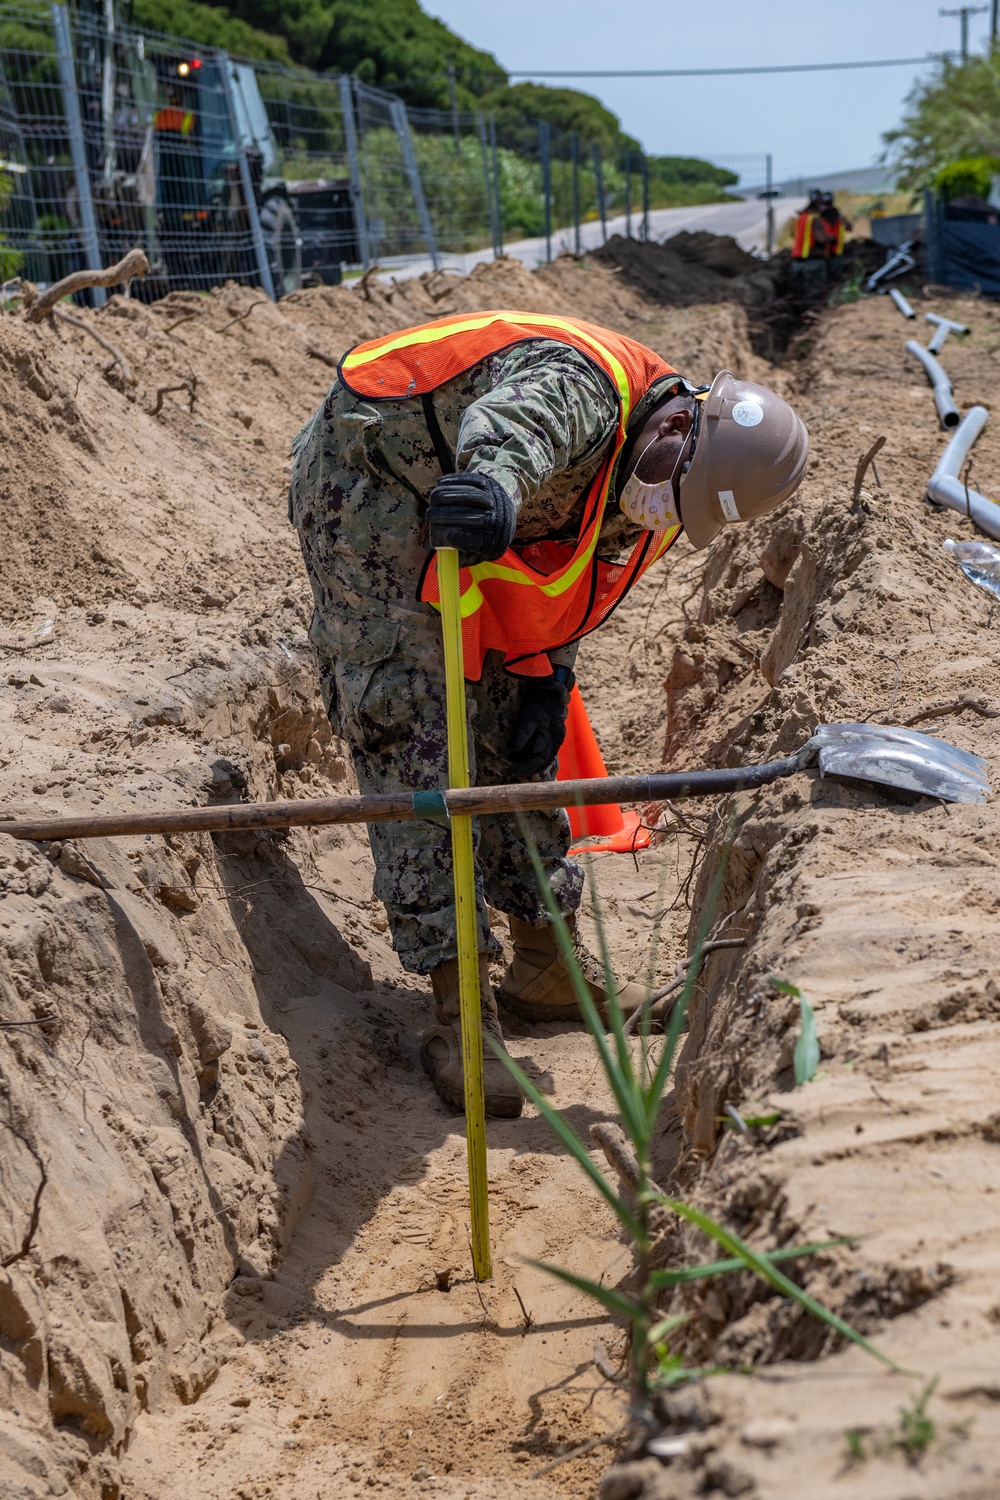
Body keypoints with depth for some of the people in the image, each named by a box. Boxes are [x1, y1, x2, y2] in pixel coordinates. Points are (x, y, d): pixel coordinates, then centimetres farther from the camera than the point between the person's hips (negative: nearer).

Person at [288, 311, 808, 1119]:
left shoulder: (643, 488, -3)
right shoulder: (583, 387, -31)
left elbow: (571, 583, 10)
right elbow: (511, 422, -55)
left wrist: (545, 680, -2)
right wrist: (497, 481, -76)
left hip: (457, 518, 9)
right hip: (366, 478, -9)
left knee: (514, 726, 11)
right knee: (416, 731, -14)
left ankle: (546, 961, 23)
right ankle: (458, 1009, -12)